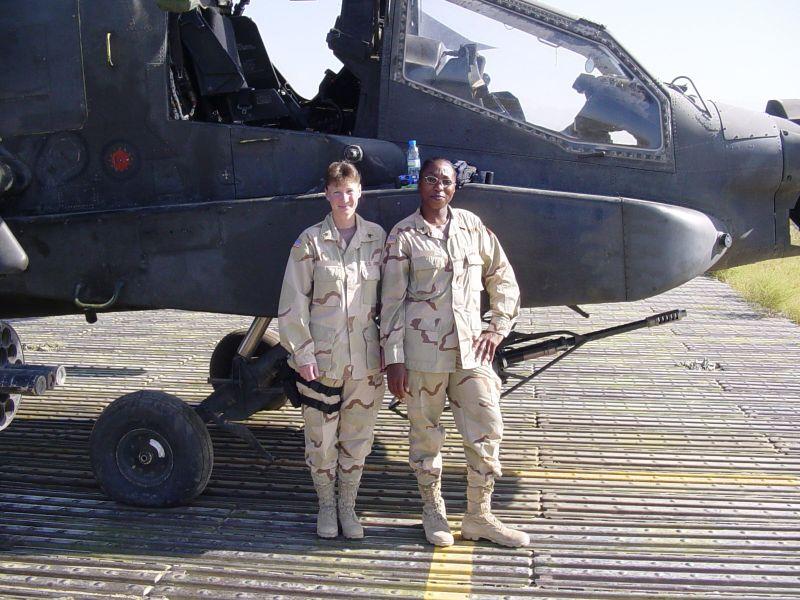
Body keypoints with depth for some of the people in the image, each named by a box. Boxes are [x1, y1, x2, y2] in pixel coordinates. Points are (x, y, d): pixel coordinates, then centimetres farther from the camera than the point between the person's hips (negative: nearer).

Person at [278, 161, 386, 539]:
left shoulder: (377, 238, 3)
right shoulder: (310, 241, -4)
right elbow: (293, 304, -4)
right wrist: (302, 354, -9)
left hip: (366, 359, 2)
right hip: (322, 358, -2)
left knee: (357, 437, 12)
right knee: (321, 437, 8)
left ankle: (348, 506, 29)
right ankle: (326, 506, 28)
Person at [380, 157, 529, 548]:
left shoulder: (472, 226, 7)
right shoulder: (403, 235, -2)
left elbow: (503, 278, 15)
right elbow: (392, 301, -4)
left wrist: (498, 328, 6)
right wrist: (394, 359, -7)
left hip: (470, 347, 3)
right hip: (422, 350, -3)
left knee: (487, 432, 4)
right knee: (425, 433, 9)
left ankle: (479, 517, 20)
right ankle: (433, 510, 29)